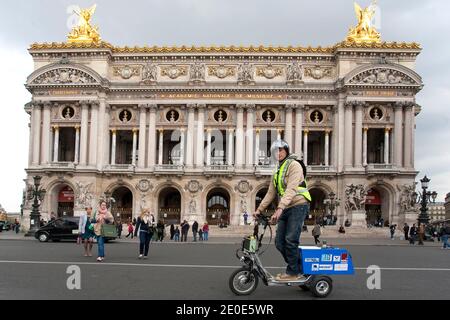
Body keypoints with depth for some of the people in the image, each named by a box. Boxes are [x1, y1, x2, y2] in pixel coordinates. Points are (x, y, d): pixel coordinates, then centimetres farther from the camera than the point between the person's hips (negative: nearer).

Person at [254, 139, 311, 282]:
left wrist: (280, 208, -29)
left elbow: (291, 189, -20)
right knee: (279, 242, 2)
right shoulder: (277, 172, 21)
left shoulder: (294, 165, -6)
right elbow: (271, 193, 22)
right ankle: (299, 270, 14)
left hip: (298, 206, -8)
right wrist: (259, 209, 15)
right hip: (285, 209, 8)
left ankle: (293, 272, -2)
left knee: (290, 240, -14)